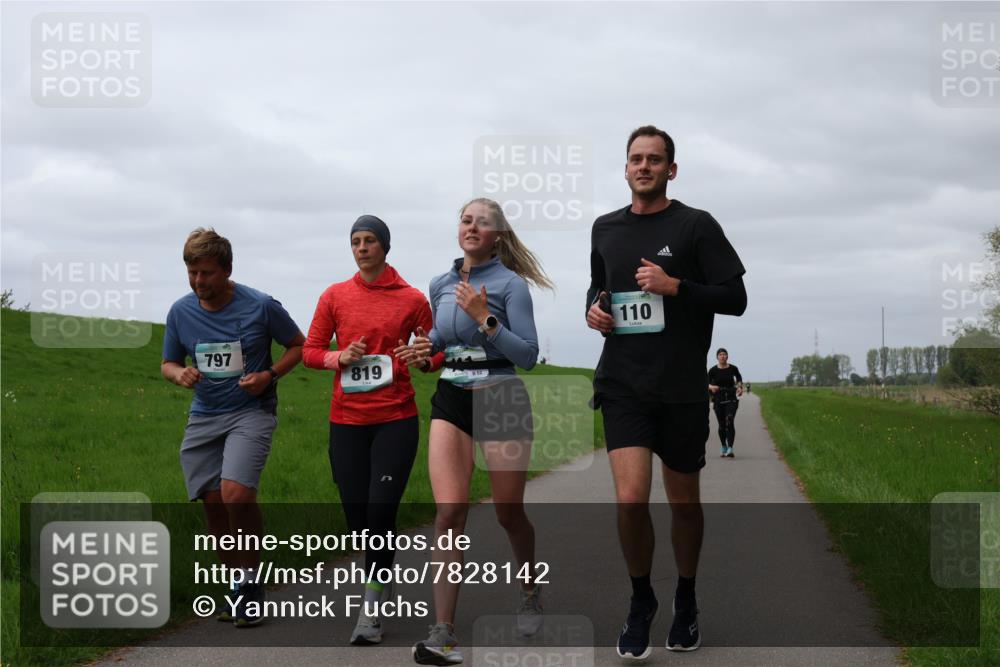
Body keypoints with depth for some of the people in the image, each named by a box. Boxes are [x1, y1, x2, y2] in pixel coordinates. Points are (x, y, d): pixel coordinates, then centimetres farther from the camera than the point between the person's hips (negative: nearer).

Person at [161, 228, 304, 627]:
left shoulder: (261, 307, -8)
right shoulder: (180, 312, 3)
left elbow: (299, 345, 5)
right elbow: (168, 364, 15)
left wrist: (269, 375, -11)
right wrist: (180, 374, -9)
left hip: (251, 411, -4)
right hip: (204, 416, 5)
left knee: (236, 494, -22)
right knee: (213, 504, 3)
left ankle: (250, 581, -4)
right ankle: (238, 586, 20)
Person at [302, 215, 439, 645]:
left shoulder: (412, 299, 1)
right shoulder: (335, 296, 6)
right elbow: (310, 351, 9)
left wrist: (421, 358, -14)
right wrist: (339, 358, -10)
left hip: (396, 419, -2)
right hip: (346, 420, 2)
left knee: (381, 510, -12)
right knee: (357, 516, 3)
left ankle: (371, 605, -2)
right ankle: (382, 577, 29)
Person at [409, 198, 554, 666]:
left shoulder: (510, 284, -6)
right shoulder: (440, 286, 10)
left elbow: (528, 355, -11)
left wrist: (484, 318, -19)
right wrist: (428, 346, 6)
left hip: (501, 400, -3)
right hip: (451, 401, 3)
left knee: (509, 512, 8)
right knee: (449, 511, -11)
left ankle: (530, 593, 38)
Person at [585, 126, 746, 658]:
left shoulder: (696, 225, -2)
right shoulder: (605, 228, 11)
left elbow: (735, 297, -5)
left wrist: (674, 286, -17)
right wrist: (594, 306, 5)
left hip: (682, 388, -2)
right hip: (622, 385, 2)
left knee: (684, 502, 11)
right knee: (630, 499, -14)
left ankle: (685, 603, 33)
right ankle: (640, 601, 10)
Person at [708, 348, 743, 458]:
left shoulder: (733, 369, 1)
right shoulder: (713, 370, -2)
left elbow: (739, 379, 20)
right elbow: (707, 383, 3)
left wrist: (740, 387, 3)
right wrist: (712, 387, -18)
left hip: (731, 399, -1)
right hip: (718, 399, 1)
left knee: (730, 422, -16)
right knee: (721, 425, 6)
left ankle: (730, 449, -22)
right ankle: (724, 448, 26)